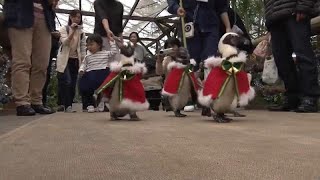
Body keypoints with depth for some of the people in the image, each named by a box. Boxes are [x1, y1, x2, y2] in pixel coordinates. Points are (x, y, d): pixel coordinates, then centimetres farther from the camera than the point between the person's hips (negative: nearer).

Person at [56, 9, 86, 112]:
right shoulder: (64, 29, 3)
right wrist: (73, 31, -21)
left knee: (73, 84, 2)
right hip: (65, 60, -3)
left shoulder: (81, 32, 12)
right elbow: (65, 42, -13)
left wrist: (83, 61, 3)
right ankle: (67, 105, -10)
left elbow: (83, 48, 10)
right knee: (67, 82, -16)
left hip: (75, 60, 4)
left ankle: (69, 106, 10)